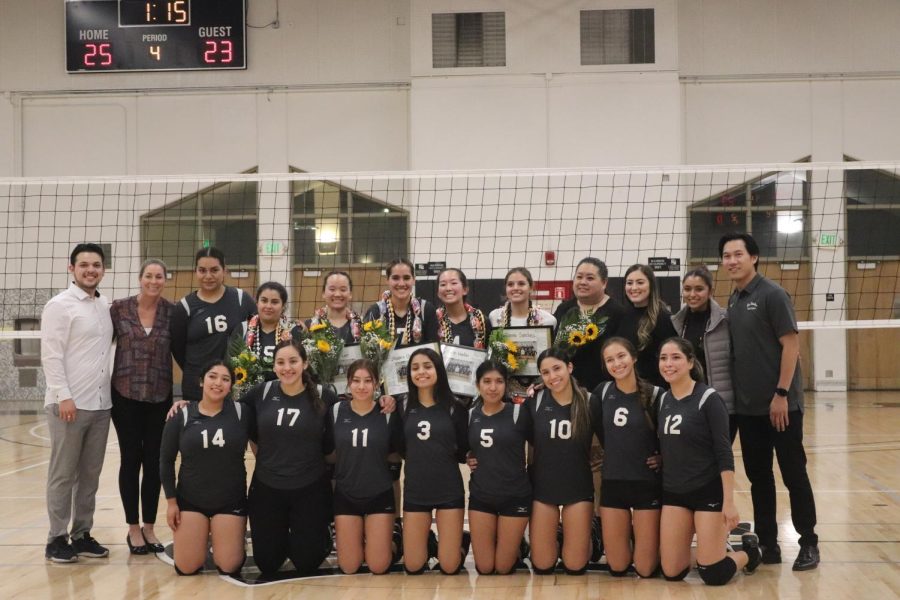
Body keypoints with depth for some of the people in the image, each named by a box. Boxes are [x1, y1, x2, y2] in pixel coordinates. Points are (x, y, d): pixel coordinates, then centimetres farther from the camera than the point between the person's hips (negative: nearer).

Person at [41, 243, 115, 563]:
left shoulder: (106, 306, 13)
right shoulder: (59, 305, -6)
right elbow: (51, 356, -12)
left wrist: (108, 391, 9)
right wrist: (64, 396, -18)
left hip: (100, 403, 6)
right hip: (68, 403, -6)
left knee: (90, 474, 10)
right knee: (63, 474, 1)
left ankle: (82, 534, 19)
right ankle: (57, 539, 9)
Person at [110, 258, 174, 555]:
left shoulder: (172, 312, -1)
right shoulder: (119, 309, -4)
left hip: (160, 398, 1)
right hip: (126, 395, -1)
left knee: (154, 462, 7)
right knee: (131, 460, 4)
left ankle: (149, 527, 21)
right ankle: (133, 528, 17)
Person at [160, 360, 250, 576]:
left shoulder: (241, 413, -6)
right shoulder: (181, 416, -3)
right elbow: (166, 461, 3)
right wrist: (171, 501, 0)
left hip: (231, 500, 0)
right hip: (190, 500, 1)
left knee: (228, 567, -4)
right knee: (186, 568, -1)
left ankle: (224, 539, 29)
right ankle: (201, 536, 31)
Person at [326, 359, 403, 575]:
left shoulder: (388, 414, -7)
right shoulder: (336, 412, -4)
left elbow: (397, 454, 3)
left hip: (380, 495, -1)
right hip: (346, 495, 1)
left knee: (378, 566, -2)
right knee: (349, 567, 2)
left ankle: (389, 543, 31)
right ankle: (358, 540, 34)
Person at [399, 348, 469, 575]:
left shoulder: (454, 407, -3)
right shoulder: (404, 407, 0)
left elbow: (464, 452, 3)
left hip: (449, 491, -1)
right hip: (415, 492, 2)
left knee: (449, 567, 2)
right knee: (413, 567, 5)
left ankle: (460, 542, 34)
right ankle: (426, 542, 37)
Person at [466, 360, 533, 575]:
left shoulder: (519, 413, -9)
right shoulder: (470, 415, 2)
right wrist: (468, 460, -1)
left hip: (515, 495, -3)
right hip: (480, 496, 3)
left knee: (503, 568, 4)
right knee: (484, 568, 7)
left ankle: (516, 545, 35)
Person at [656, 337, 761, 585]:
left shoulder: (708, 398, -12)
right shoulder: (663, 400, 6)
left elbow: (724, 452, -15)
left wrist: (729, 501, -19)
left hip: (708, 491, -5)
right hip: (673, 493, 6)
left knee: (713, 574, -5)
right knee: (671, 573, 2)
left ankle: (748, 550, 26)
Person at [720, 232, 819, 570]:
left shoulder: (772, 294, -10)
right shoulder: (733, 301, 10)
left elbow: (791, 344, -13)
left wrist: (782, 393, -18)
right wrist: (733, 394, 10)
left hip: (780, 404, -7)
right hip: (747, 406, 7)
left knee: (794, 474, 2)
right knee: (758, 476, 11)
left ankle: (809, 544, 13)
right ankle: (768, 544, 19)